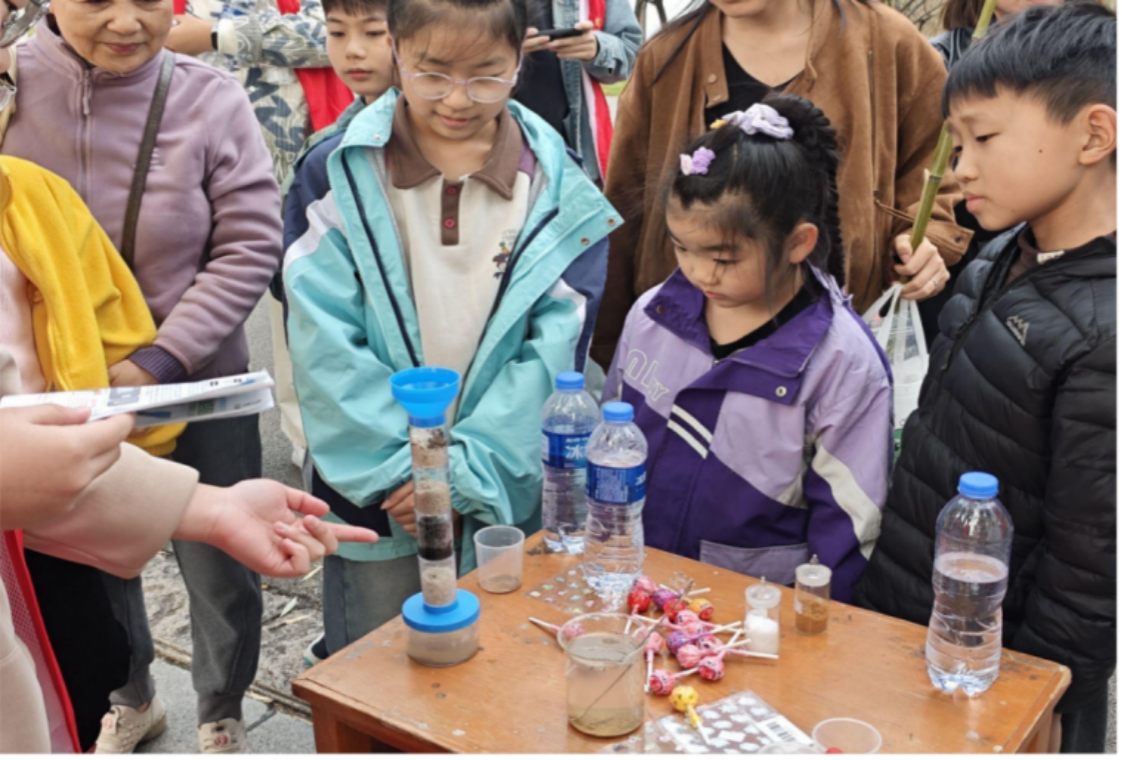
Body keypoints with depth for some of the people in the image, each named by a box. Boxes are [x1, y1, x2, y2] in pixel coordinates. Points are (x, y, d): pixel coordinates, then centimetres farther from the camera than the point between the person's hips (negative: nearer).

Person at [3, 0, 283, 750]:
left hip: (198, 386, -1)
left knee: (219, 569, 13)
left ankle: (223, 714, 43)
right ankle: (130, 699, 51)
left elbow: (250, 247, -12)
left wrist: (158, 363, -20)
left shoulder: (208, 98, -13)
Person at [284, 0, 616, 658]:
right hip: (376, 496, 0)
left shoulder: (560, 187, -3)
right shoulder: (337, 176, -5)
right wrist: (399, 466, -16)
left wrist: (469, 468, -14)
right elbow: (324, 343, -9)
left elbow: (557, 347, -8)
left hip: (508, 498, 1)